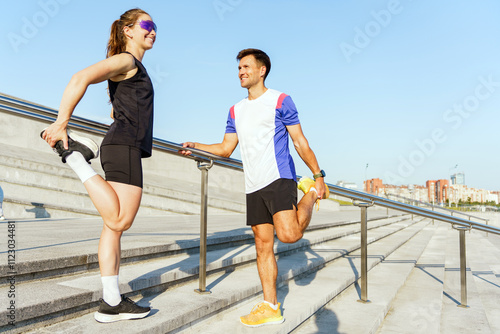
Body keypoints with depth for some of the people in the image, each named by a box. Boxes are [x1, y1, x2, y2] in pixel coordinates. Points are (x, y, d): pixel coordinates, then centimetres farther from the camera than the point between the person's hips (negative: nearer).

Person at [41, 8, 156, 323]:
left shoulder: (136, 69, 28)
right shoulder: (126, 60, -1)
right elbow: (82, 77, -16)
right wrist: (61, 123, -20)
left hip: (127, 148, 10)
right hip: (124, 145, -10)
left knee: (115, 225, 4)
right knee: (119, 220, -17)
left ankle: (112, 303, 7)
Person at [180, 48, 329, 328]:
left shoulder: (280, 100, 1)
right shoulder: (236, 111, 17)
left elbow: (300, 141, 0)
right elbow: (226, 148, 17)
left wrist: (318, 175, -4)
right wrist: (196, 146, 2)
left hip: (279, 178, -5)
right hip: (254, 186, 6)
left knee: (289, 235, -23)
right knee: (263, 244, 5)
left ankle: (311, 193, 7)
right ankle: (271, 307, 13)